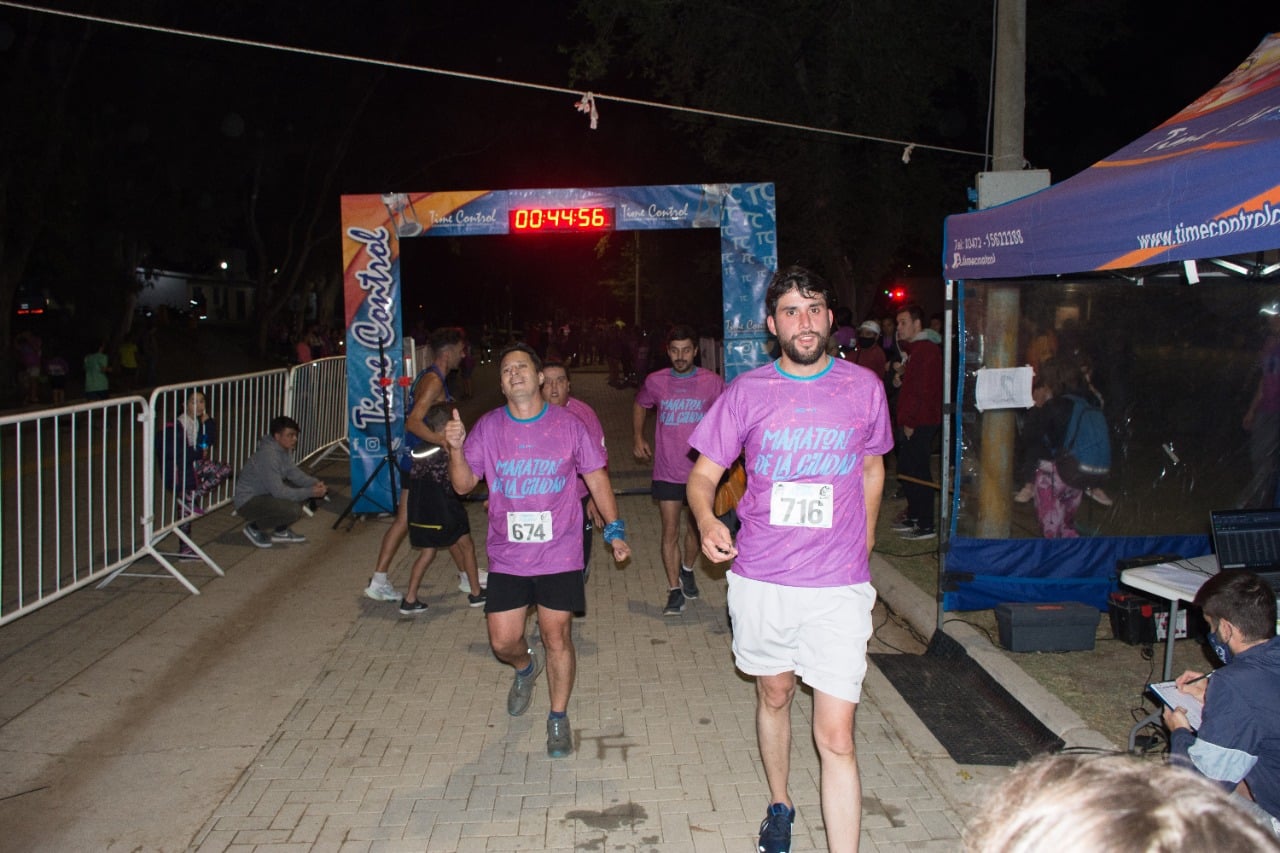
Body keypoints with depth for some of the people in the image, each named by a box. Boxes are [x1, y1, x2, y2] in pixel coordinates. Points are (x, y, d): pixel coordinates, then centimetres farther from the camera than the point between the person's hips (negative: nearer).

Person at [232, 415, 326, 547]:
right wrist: (310, 492, -26)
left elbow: (292, 472, 7)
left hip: (264, 492, 10)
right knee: (293, 510, -27)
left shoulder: (284, 448, -2)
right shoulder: (268, 455, -29)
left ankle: (280, 531, 14)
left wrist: (314, 483, -10)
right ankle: (253, 528, -2)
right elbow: (279, 491, -28)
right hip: (248, 502, -10)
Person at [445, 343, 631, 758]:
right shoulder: (487, 428, 0)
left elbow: (596, 476, 4)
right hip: (507, 557, 2)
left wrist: (615, 529, 0)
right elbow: (464, 485, 0)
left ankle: (559, 718, 24)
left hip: (559, 556, -2)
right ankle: (525, 668, 42)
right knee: (503, 642, 5)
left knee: (557, 638, 3)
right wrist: (456, 448, -18)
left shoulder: (568, 425, -3)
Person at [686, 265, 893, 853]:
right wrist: (706, 520, -21)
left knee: (836, 738, -5)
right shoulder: (747, 392, -3)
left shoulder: (863, 387, 0)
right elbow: (704, 473, 1)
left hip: (839, 587, -1)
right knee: (774, 697, 22)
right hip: (762, 580, 1)